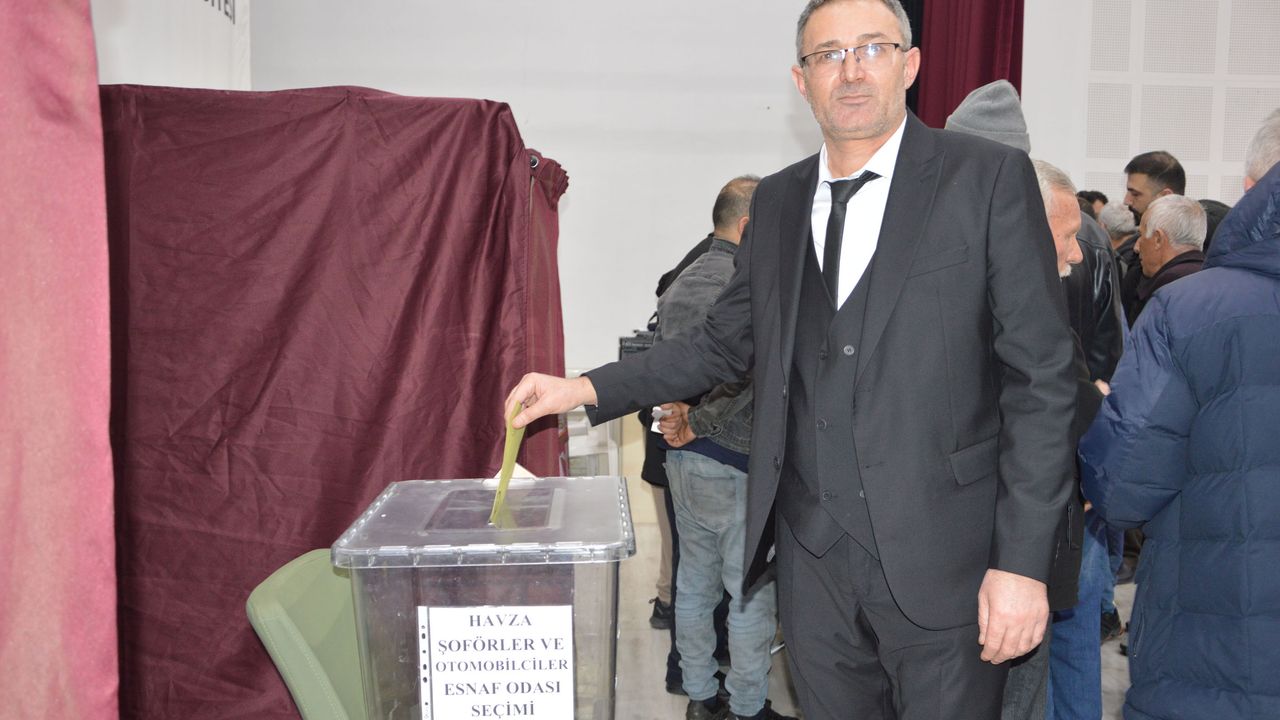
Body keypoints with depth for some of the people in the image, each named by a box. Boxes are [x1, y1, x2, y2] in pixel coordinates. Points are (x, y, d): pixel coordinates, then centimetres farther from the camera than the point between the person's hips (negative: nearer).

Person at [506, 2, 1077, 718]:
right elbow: (728, 343, 16)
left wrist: (1023, 563, -12)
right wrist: (586, 388, 7)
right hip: (814, 557, 4)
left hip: (943, 560, -4)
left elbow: (1041, 378, -8)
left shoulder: (989, 177, -6)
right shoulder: (778, 200, 9)